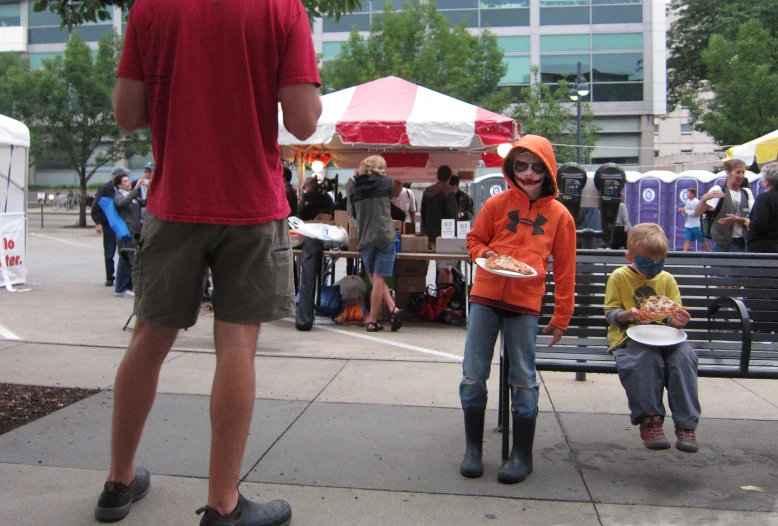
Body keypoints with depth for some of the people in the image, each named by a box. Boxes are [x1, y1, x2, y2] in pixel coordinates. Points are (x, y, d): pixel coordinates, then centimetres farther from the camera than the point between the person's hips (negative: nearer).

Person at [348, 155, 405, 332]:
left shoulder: (353, 186, 5)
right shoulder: (387, 182, 1)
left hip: (364, 238, 1)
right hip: (385, 236, -1)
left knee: (375, 279, 12)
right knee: (378, 279, -2)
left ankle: (393, 309, 1)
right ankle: (372, 320, -2)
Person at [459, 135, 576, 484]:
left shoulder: (559, 215, 3)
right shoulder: (497, 203, 3)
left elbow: (565, 271, 6)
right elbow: (474, 239, 14)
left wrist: (561, 318, 5)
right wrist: (484, 255, -9)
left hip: (525, 303, -1)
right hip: (486, 297, 1)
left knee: (523, 380, 6)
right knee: (473, 375, 4)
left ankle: (522, 455, 21)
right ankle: (473, 449, 21)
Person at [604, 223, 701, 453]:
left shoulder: (667, 279, 15)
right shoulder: (619, 277, 6)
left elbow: (673, 318, 14)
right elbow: (610, 313, 2)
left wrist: (677, 320, -11)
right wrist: (627, 315, -20)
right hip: (629, 337, -3)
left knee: (684, 355, -29)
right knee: (646, 358, -37)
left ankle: (686, 424, -24)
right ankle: (649, 419, -26)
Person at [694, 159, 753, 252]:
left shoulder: (746, 193, 12)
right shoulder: (718, 190, -2)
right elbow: (696, 213, -13)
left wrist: (737, 220, -15)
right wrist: (704, 199, -33)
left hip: (743, 245, 5)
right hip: (722, 246, -5)